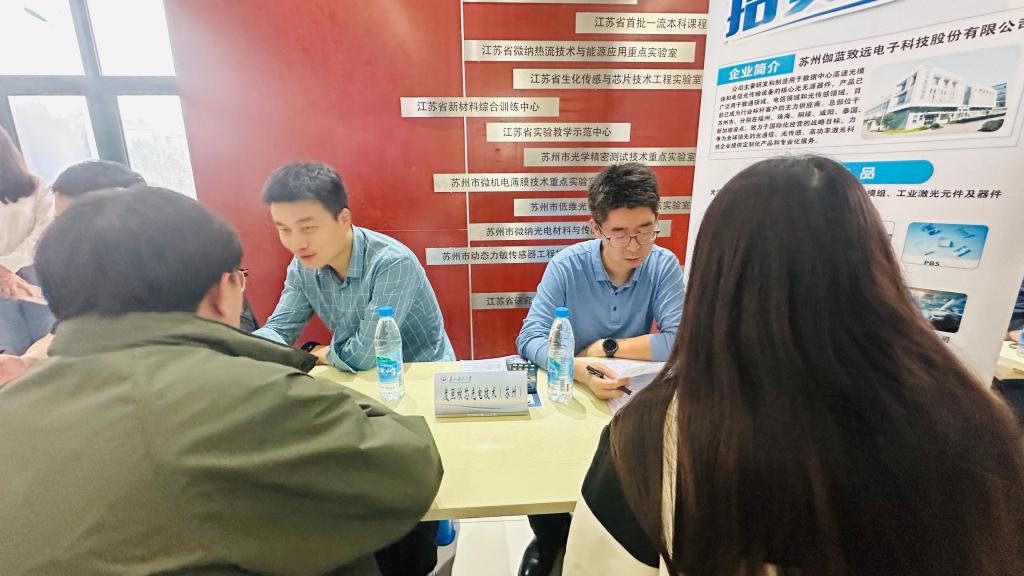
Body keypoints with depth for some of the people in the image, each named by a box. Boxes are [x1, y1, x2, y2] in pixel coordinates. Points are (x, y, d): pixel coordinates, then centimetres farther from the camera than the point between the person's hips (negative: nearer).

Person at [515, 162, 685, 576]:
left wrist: (606, 347, -15)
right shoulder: (566, 266, -14)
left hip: (634, 394, 2)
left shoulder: (664, 266, -9)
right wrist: (582, 372, -40)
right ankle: (551, 542, 14)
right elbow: (530, 339, -22)